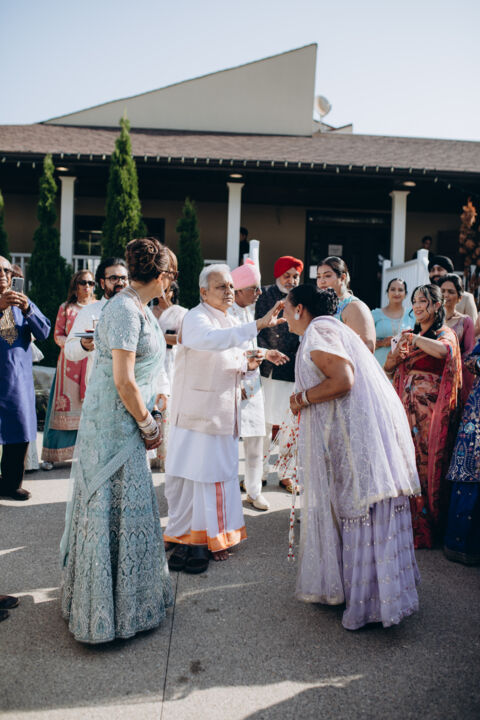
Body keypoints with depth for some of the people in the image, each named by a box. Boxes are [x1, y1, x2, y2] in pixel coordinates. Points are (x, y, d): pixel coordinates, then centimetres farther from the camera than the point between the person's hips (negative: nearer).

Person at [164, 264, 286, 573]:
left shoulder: (232, 323, 15)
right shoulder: (196, 318, -12)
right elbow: (211, 339, -36)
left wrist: (247, 364, -1)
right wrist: (258, 325, -43)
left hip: (224, 414, 8)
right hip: (198, 414, -8)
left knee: (219, 474, 13)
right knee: (194, 476, -2)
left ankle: (210, 537, 26)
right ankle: (186, 542, 11)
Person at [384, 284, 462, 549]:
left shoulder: (445, 333, -2)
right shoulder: (410, 334, 18)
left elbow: (442, 350, -28)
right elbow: (387, 367, 15)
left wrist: (413, 338, -14)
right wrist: (396, 354, -6)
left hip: (430, 408, -6)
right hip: (406, 406, 6)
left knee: (425, 462, -2)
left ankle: (425, 527, 11)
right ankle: (405, 521, 18)